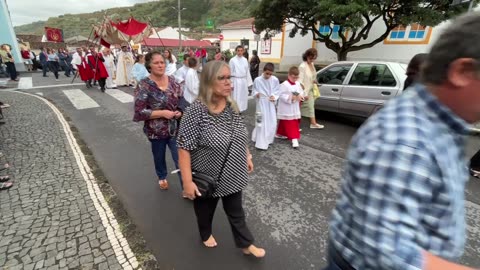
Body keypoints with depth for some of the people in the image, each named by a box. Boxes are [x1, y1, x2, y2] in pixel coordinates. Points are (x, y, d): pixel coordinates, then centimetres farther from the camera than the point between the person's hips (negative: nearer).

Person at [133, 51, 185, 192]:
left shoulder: (172, 80, -1)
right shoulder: (144, 85, -13)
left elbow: (181, 98, 10)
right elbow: (139, 112, -16)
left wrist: (180, 111, -10)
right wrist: (162, 113, -22)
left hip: (175, 128, 2)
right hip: (156, 130, -1)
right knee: (159, 156, 21)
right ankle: (162, 177, 50)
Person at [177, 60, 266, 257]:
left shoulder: (232, 106, -5)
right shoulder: (196, 111, -24)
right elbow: (184, 148, -22)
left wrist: (247, 156, 13)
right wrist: (187, 182, -22)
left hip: (232, 175, 5)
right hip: (207, 177, -4)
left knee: (236, 211, 21)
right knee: (205, 210, 23)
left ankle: (246, 244, 42)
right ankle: (206, 235, 53)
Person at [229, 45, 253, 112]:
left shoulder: (245, 60, 7)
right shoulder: (232, 60, -6)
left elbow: (247, 71, 11)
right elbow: (230, 72, -5)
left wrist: (248, 82, 9)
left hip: (244, 81, 5)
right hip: (236, 81, -5)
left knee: (244, 96, 10)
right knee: (236, 97, -3)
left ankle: (241, 109, 23)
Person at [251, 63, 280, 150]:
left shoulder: (275, 80, -4)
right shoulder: (257, 80, -8)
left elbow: (277, 91, 5)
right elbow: (254, 90, 2)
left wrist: (274, 96, -13)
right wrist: (256, 94, -18)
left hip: (271, 103, 3)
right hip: (261, 103, -3)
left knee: (272, 123, 9)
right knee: (262, 123, -4)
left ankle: (268, 139, 31)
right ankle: (261, 143, 3)